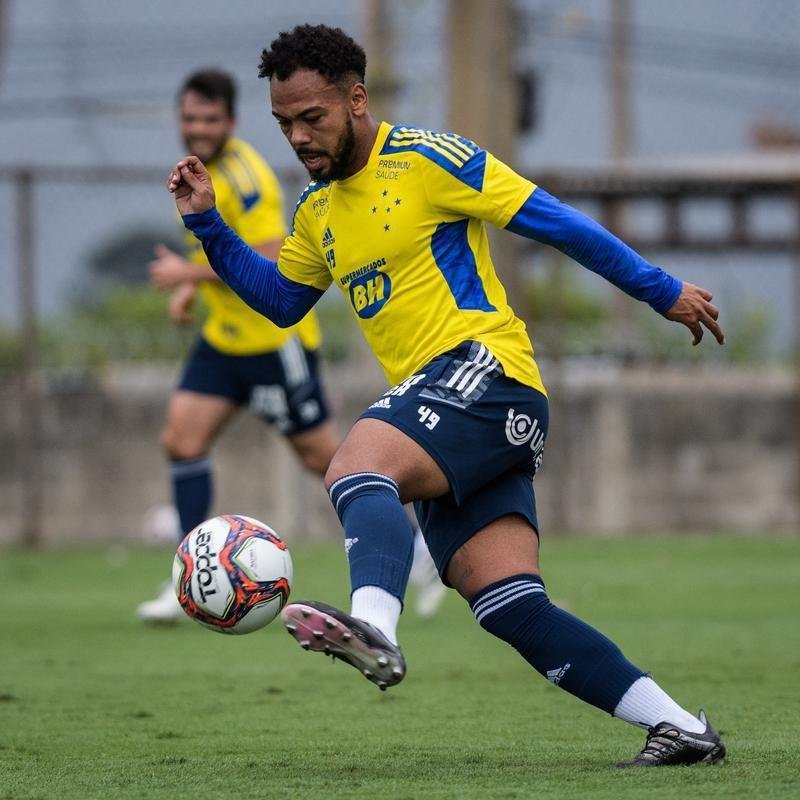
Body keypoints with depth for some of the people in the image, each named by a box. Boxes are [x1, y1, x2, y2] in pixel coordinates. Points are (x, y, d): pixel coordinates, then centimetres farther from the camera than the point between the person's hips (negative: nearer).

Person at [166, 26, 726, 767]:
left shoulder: (425, 158, -4)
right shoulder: (316, 210, 19)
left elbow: (553, 221, -4)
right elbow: (281, 298, 32)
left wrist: (664, 292, -4)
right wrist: (207, 225, 20)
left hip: (484, 372, -8)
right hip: (441, 414, 8)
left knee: (356, 465, -32)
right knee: (511, 608, -4)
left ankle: (373, 626, -59)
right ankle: (678, 726, -1)